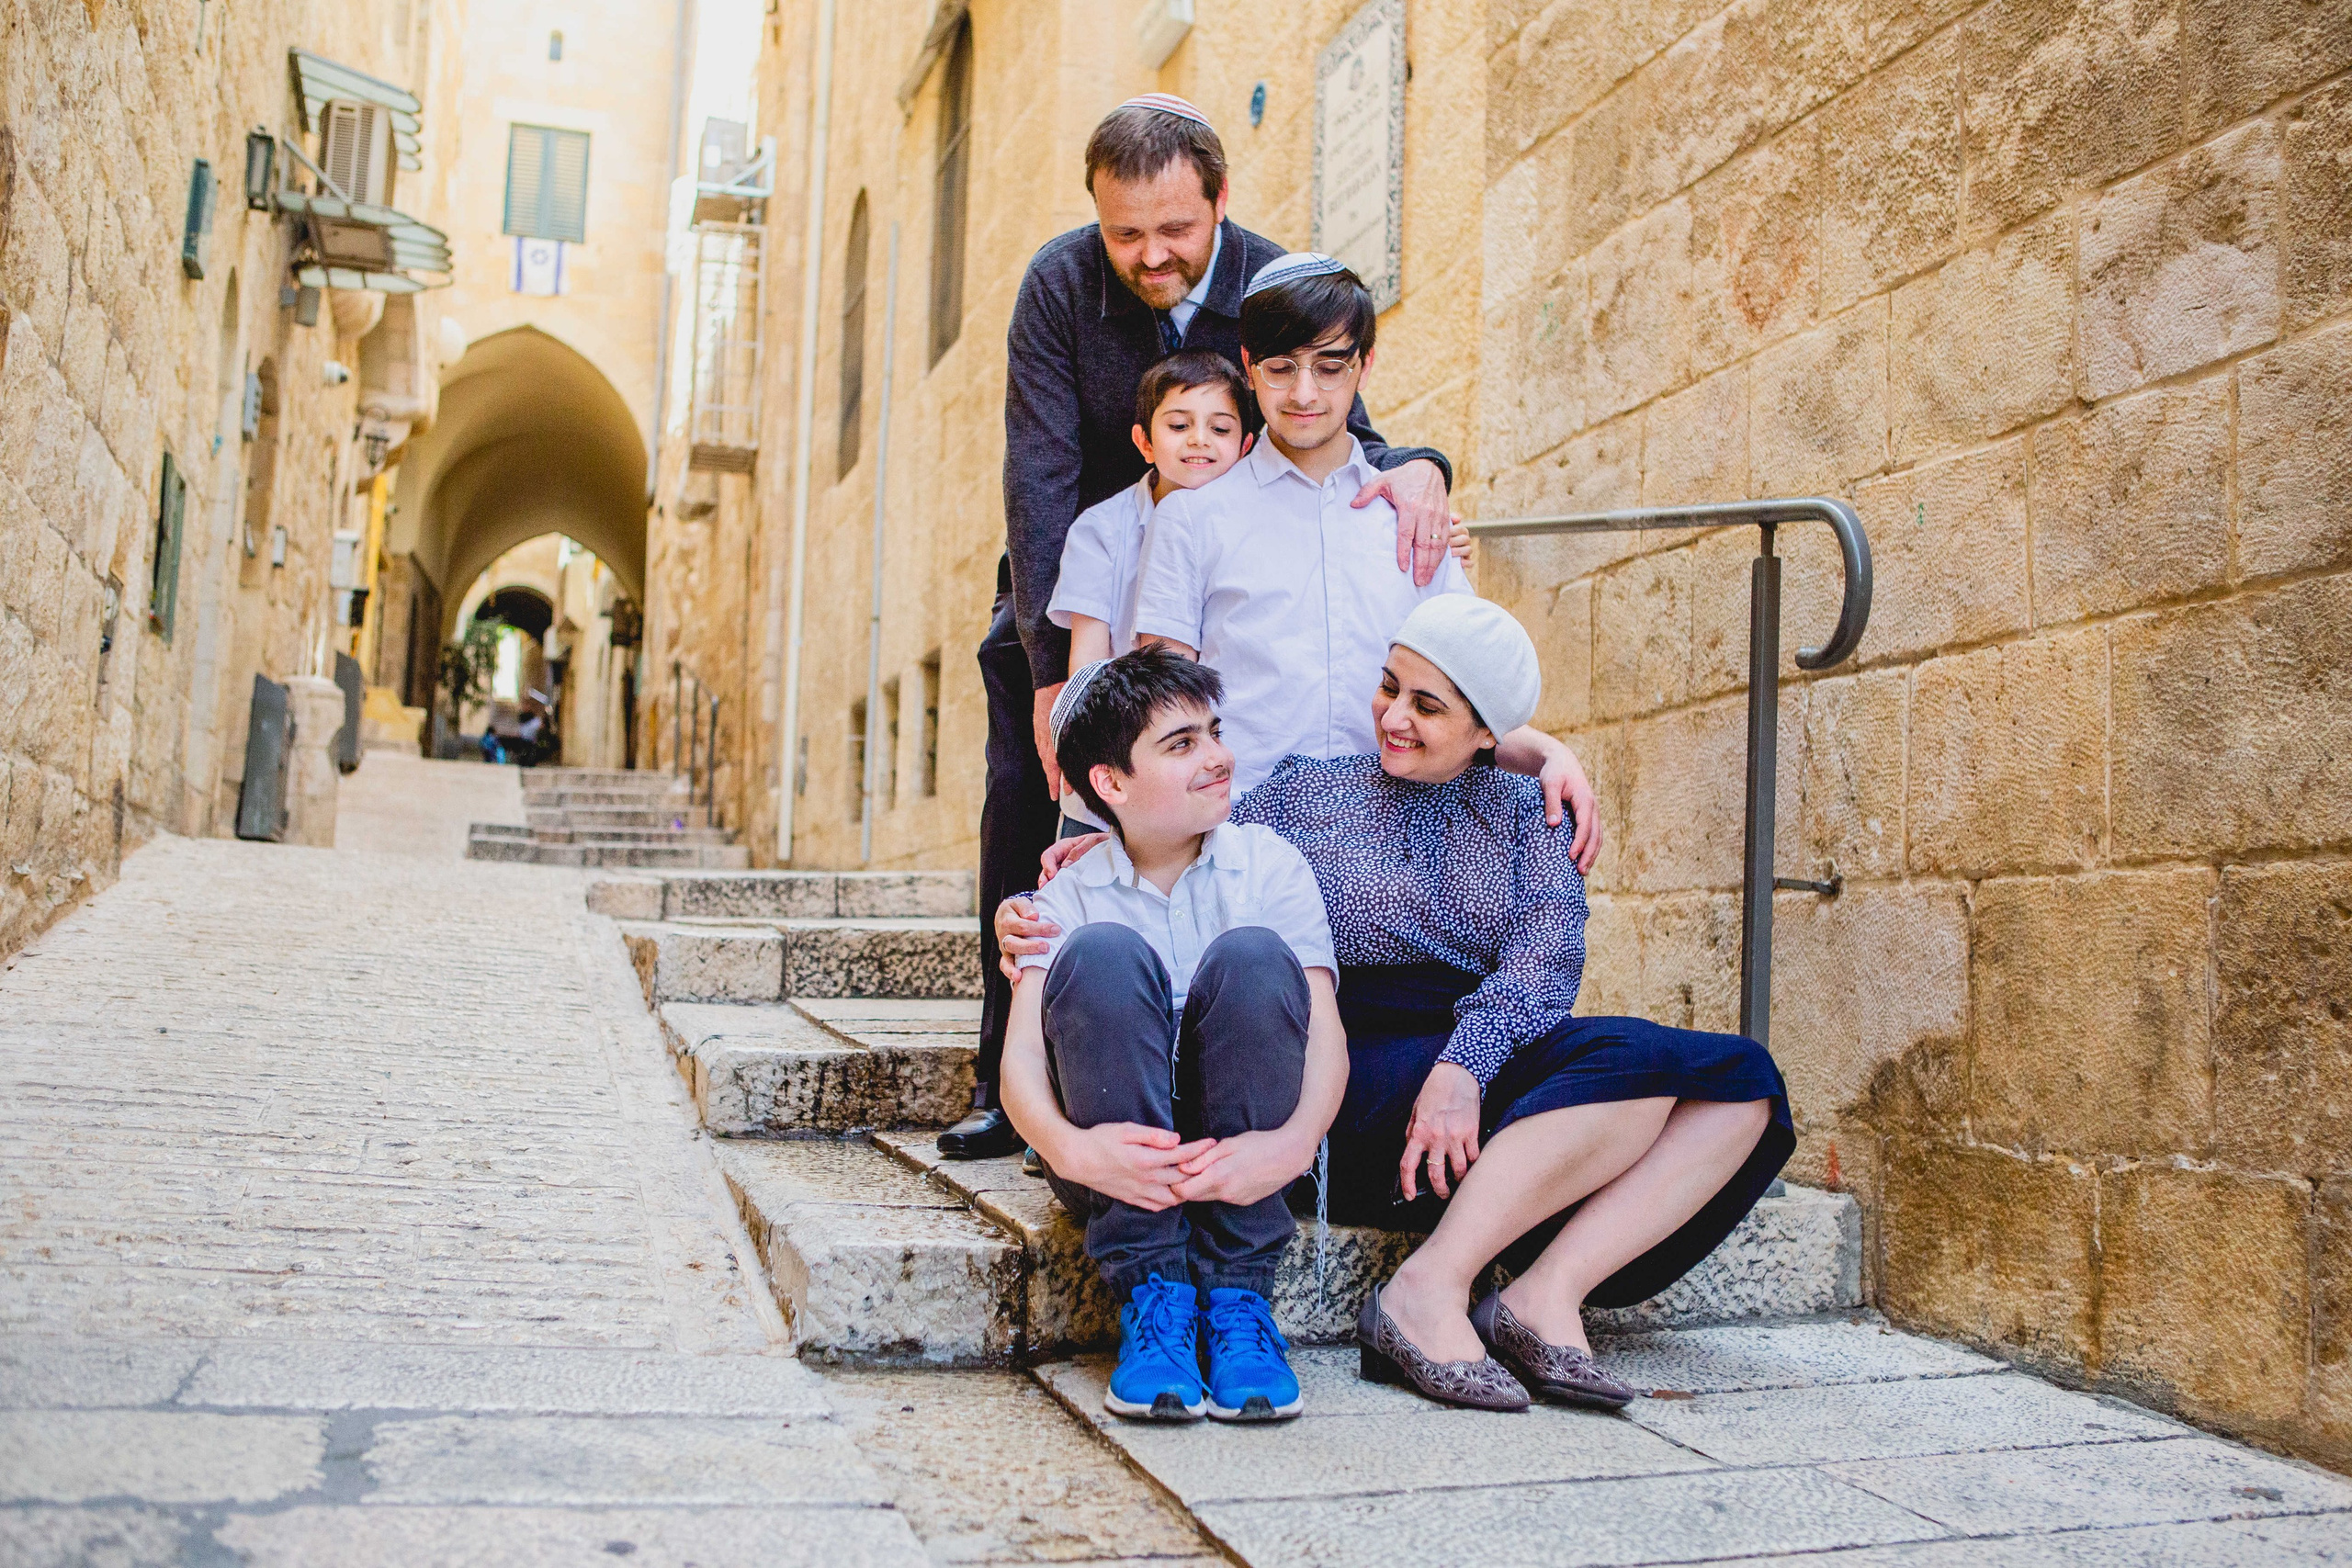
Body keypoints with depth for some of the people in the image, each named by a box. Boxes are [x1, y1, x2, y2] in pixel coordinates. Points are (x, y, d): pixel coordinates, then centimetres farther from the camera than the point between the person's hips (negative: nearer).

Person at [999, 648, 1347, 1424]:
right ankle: (1152, 1292, -23)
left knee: (1252, 955, -26)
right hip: (1117, 1157, 0)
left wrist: (1292, 1142, -29)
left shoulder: (1271, 867, 6)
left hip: (1242, 1155, 0)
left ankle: (1236, 1297, -21)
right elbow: (1020, 1057, -8)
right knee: (1103, 953, -25)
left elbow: (1324, 1033, -7)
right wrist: (1069, 1148, -32)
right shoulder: (1069, 900, 6)